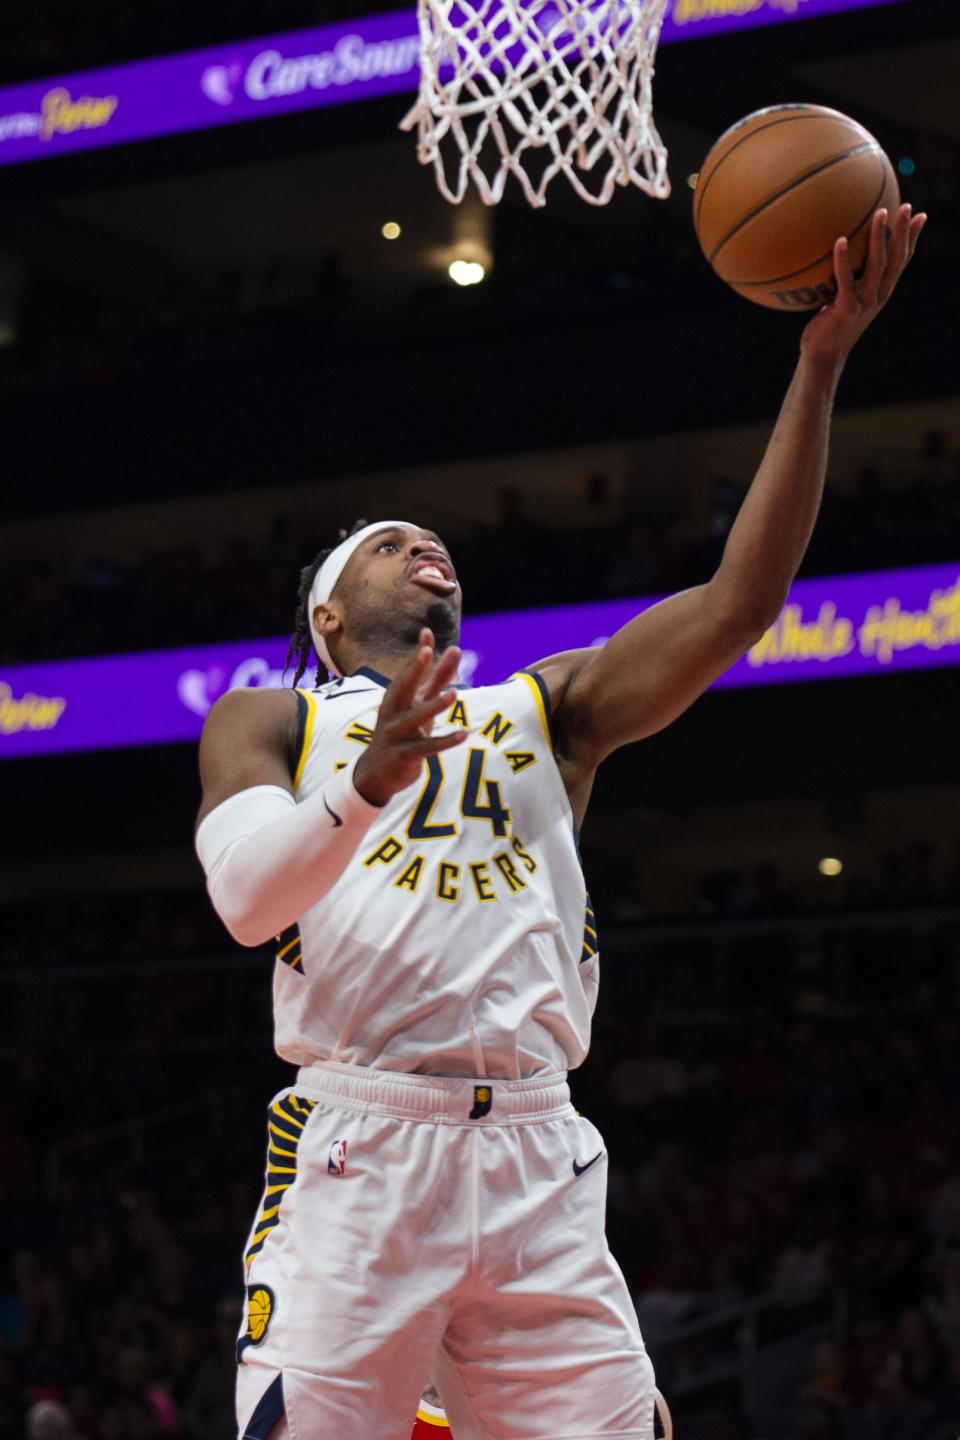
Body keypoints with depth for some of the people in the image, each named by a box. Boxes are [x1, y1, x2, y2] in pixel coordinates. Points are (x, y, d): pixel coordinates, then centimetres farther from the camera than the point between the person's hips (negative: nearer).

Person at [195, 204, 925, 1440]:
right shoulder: (269, 723, 15)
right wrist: (364, 783, -26)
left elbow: (738, 604, 9)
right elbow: (244, 896, -5)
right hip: (357, 1149, -3)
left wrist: (820, 362, 1)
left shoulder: (548, 710, 22)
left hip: (536, 1162, 3)